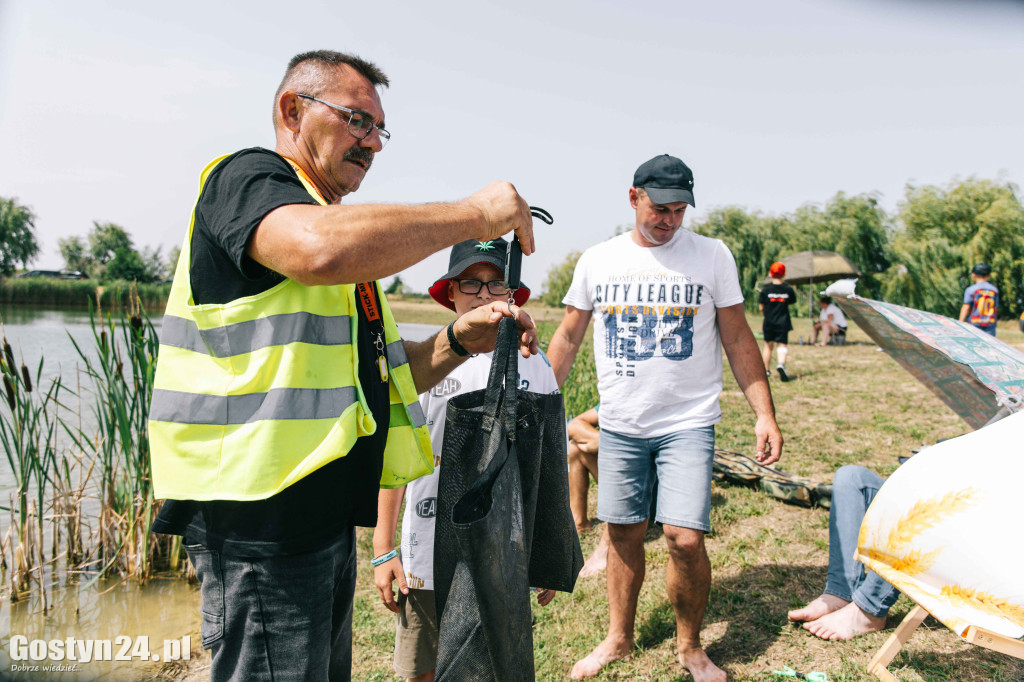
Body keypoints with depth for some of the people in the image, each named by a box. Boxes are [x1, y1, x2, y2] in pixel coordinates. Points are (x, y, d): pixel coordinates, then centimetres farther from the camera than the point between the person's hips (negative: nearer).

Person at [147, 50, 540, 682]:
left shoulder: (342, 224, 22)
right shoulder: (247, 176, -6)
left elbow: (373, 378, 20)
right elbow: (323, 248, -32)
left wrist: (458, 341, 1)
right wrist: (475, 214, -19)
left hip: (323, 507, 10)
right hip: (261, 510, -9)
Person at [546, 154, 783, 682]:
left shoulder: (712, 256, 0)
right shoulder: (597, 261, 4)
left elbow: (738, 340, 3)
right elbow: (567, 339, 9)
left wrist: (765, 414, -3)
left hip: (688, 421, -2)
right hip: (619, 424, 2)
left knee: (685, 538, -10)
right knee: (622, 534, 10)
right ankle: (618, 638, 32)